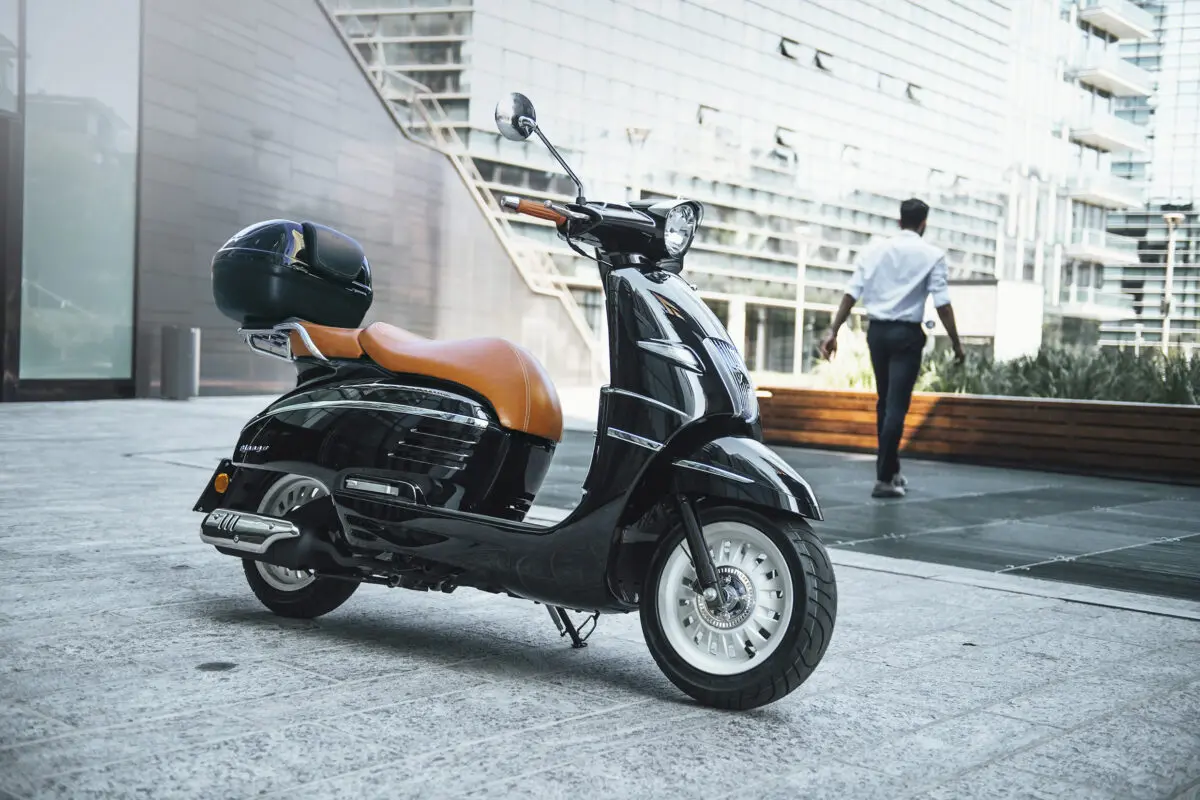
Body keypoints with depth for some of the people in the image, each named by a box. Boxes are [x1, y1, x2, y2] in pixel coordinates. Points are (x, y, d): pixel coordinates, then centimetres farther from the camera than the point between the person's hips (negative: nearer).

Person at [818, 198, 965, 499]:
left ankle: (891, 471, 26)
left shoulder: (873, 249, 6)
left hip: (877, 331, 4)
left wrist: (834, 331, -1)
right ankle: (884, 478, -6)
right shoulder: (932, 255, -3)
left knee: (884, 403, 17)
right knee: (897, 406, -3)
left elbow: (851, 293, 0)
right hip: (907, 334, -4)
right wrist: (956, 343, -2)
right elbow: (942, 303, -9)